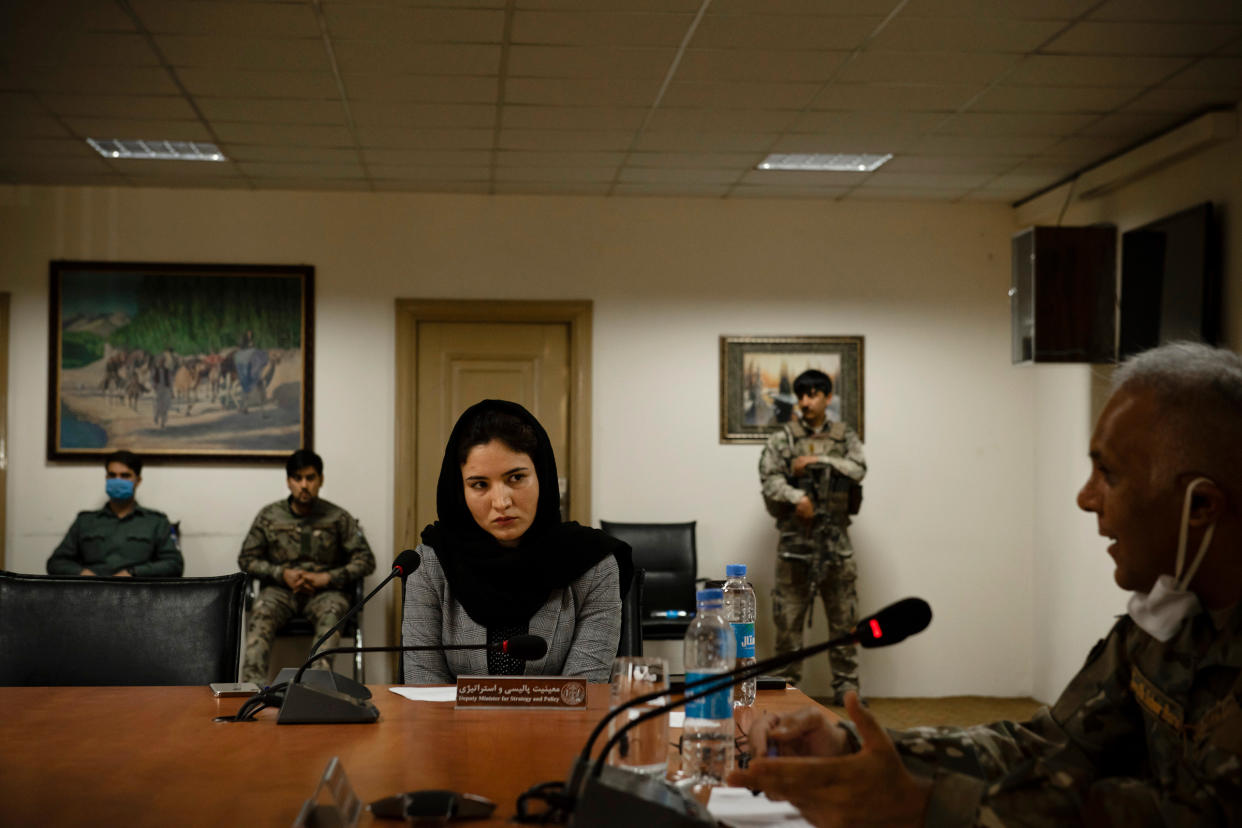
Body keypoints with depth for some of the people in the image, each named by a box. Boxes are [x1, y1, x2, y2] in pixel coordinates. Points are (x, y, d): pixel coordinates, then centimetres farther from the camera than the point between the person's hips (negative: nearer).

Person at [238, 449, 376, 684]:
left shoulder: (338, 518, 5)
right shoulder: (268, 516, 9)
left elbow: (366, 561, 3)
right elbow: (246, 559, 10)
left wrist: (325, 578, -10)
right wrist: (282, 574, -6)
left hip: (325, 589, -1)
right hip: (280, 589, 1)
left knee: (332, 612, -37)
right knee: (261, 612, -34)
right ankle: (254, 683, -51)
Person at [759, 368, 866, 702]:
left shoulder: (845, 436, 9)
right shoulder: (783, 437, 3)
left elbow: (857, 469, -8)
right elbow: (769, 476, -9)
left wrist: (815, 460, -14)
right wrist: (796, 497, -25)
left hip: (835, 538, 2)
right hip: (795, 538, -1)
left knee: (844, 617, 5)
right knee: (788, 616, 1)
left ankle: (846, 686, 14)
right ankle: (787, 685, 10)